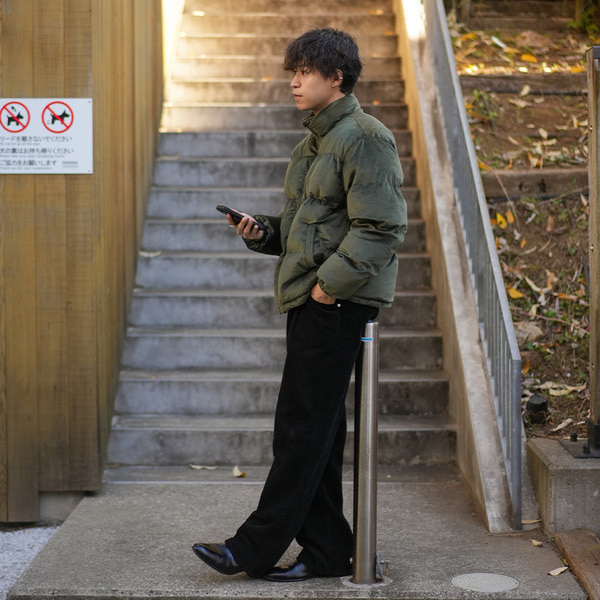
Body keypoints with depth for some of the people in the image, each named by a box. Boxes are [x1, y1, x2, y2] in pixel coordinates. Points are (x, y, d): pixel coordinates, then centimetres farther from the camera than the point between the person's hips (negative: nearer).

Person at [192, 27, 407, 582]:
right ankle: (327, 552, 18)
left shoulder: (365, 137, -10)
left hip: (339, 303, -10)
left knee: (301, 429, -5)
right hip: (310, 302, 10)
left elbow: (382, 228, -17)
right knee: (317, 431, 11)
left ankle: (256, 548, 0)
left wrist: (331, 283, -19)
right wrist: (262, 232, 7)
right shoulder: (314, 142, 20)